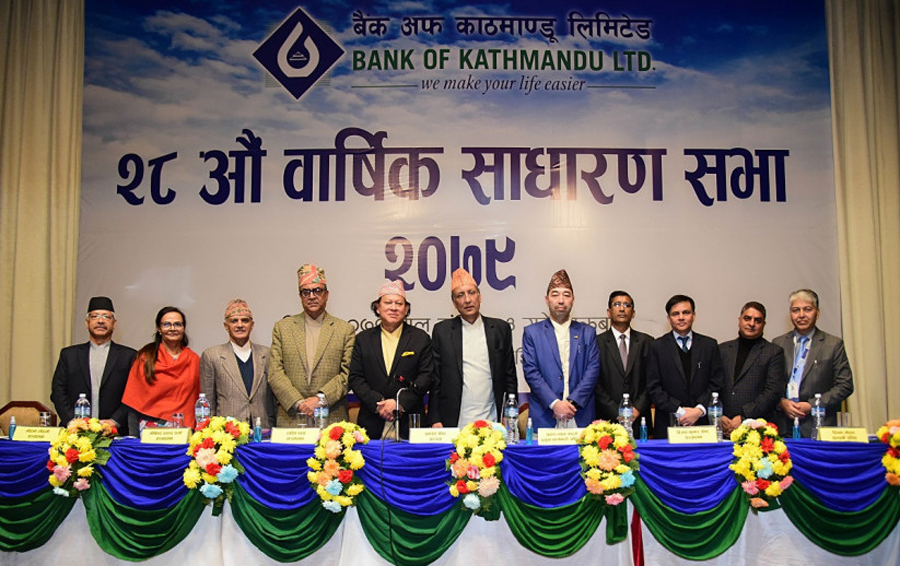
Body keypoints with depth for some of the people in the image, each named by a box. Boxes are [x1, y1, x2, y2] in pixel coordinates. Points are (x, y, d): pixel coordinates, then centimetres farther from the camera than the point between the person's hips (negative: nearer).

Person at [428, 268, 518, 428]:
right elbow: (435, 379, 4)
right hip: (455, 423, -1)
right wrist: (435, 420, -2)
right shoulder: (442, 331, 5)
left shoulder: (500, 328, 8)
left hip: (491, 421, 1)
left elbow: (510, 376, 10)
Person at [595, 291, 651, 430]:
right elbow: (595, 383, -2)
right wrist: (617, 412, -9)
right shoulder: (597, 342, 2)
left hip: (639, 419, 2)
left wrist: (638, 408, -6)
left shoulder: (646, 341, 9)